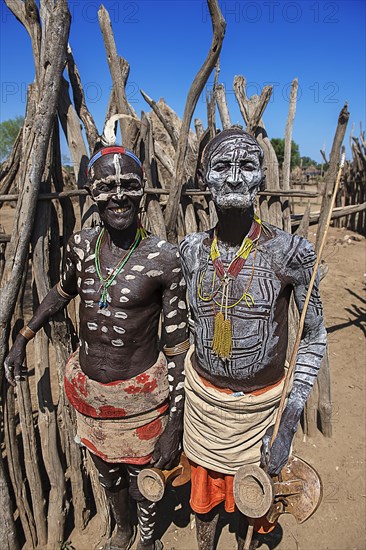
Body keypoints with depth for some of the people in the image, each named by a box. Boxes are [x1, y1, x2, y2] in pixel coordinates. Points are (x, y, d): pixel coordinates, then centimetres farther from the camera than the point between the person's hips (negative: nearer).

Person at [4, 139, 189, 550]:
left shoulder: (164, 259, -19)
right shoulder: (81, 245, -8)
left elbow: (176, 349, -14)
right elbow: (63, 291, 15)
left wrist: (175, 427, -12)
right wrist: (22, 339, 17)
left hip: (140, 396, -4)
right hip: (88, 392, 4)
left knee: (142, 480, 19)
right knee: (107, 475, 27)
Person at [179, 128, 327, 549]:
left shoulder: (289, 253, -19)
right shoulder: (192, 250, -8)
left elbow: (315, 335, -10)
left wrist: (288, 423, -11)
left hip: (259, 403, -2)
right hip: (202, 395, 3)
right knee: (204, 488, 26)